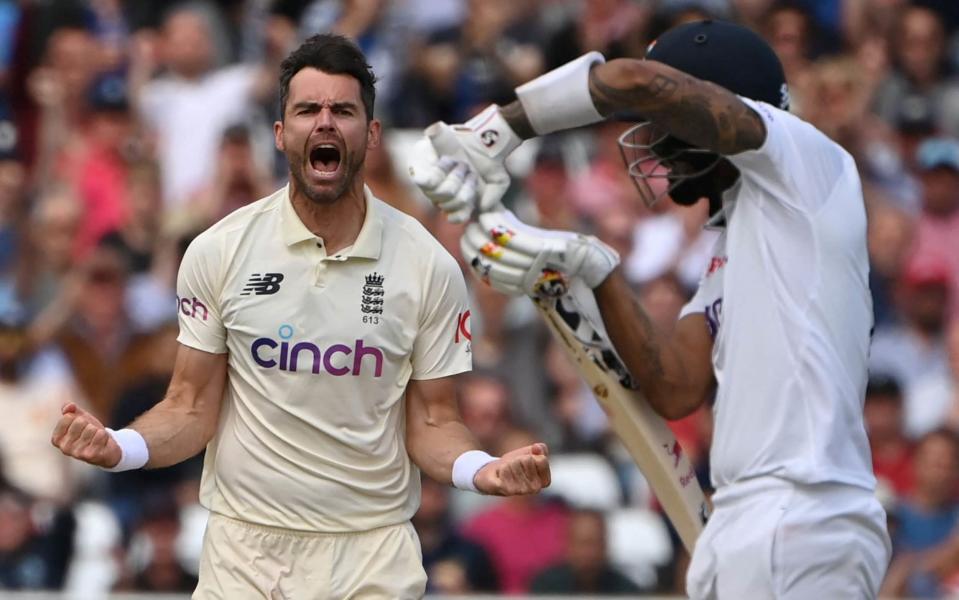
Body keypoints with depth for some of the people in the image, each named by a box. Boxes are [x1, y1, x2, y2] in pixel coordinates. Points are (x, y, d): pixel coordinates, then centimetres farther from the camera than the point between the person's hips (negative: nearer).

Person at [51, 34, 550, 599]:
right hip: (245, 549, 0)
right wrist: (120, 447, -19)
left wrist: (481, 469, -21)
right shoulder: (217, 253, -4)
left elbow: (432, 423, 0)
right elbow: (193, 409, 0)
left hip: (375, 553, 0)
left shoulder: (430, 267, -3)